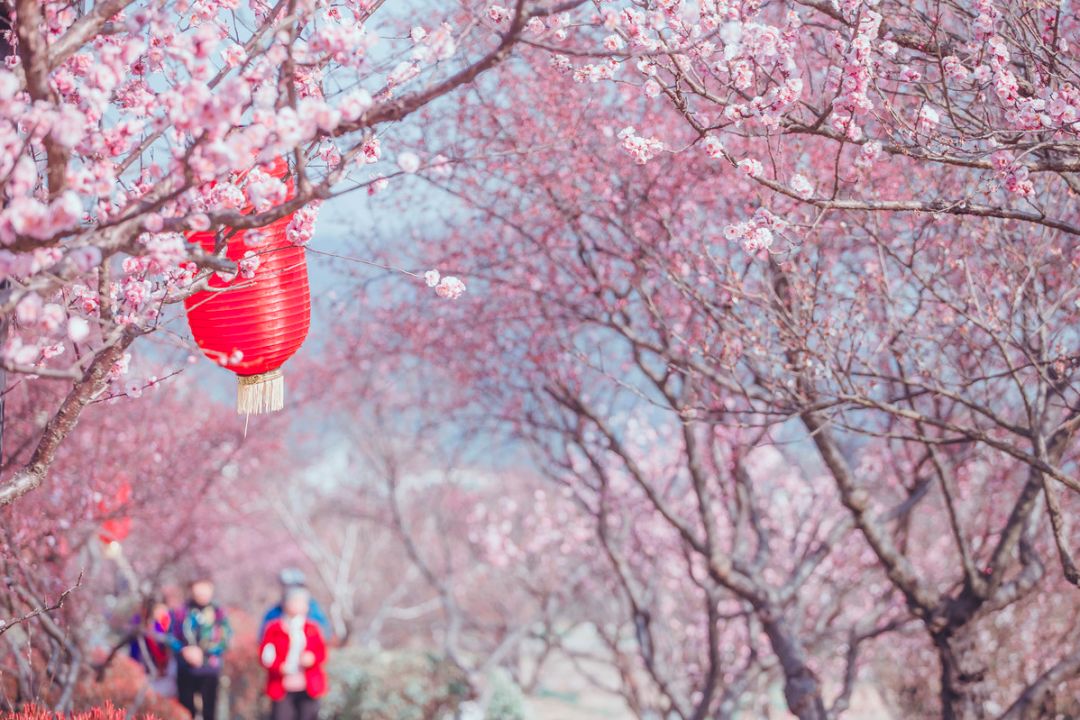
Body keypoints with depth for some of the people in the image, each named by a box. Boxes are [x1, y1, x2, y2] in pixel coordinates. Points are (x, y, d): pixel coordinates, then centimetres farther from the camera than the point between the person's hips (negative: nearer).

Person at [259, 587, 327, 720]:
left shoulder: (313, 628, 8)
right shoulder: (274, 628, 2)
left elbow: (321, 652, 6)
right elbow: (264, 654, -2)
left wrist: (312, 657, -17)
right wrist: (279, 666, -19)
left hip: (308, 689, 2)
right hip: (283, 689, -2)